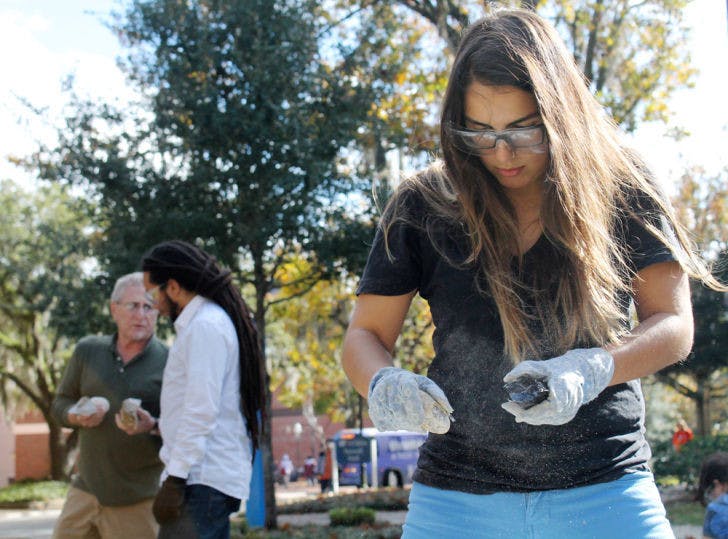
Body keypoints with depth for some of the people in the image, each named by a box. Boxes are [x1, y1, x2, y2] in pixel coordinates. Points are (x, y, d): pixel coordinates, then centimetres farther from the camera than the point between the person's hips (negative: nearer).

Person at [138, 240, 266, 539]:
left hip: (203, 479, -10)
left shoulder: (205, 326, -12)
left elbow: (201, 411, -19)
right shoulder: (215, 320, 18)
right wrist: (155, 424, 18)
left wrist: (175, 479, -20)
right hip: (216, 474, 10)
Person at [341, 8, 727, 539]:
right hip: (459, 493, 1)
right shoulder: (423, 205, -1)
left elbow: (673, 325, -3)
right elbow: (365, 334, 4)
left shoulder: (619, 188, -2)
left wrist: (590, 370, -22)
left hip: (606, 489, 0)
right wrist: (385, 385, -19)